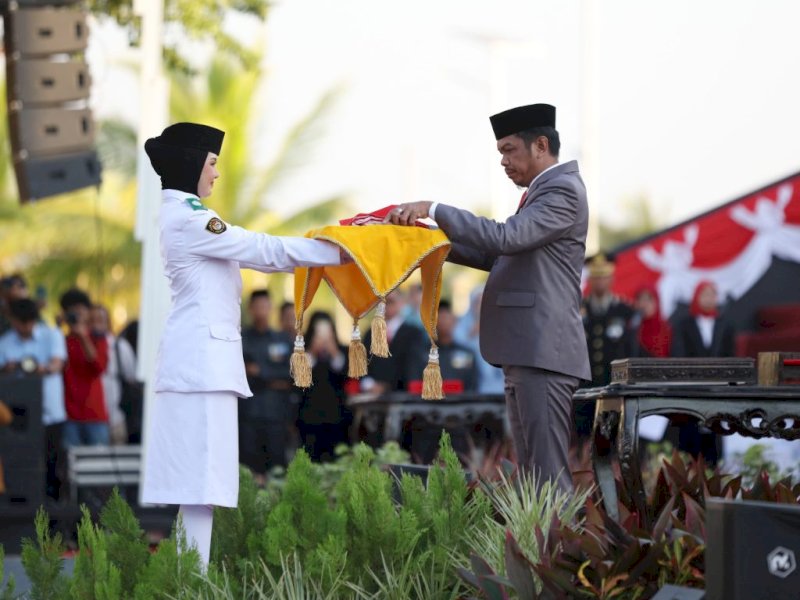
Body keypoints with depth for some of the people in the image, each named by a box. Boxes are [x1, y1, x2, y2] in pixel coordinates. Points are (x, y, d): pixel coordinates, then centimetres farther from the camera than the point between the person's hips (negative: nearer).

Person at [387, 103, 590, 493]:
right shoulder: (542, 192, 22)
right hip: (524, 351, 11)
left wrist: (435, 211, -21)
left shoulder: (562, 191, -10)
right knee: (531, 473, 11)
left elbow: (506, 237, -22)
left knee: (549, 473, -12)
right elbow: (498, 255, 20)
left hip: (543, 350, -11)